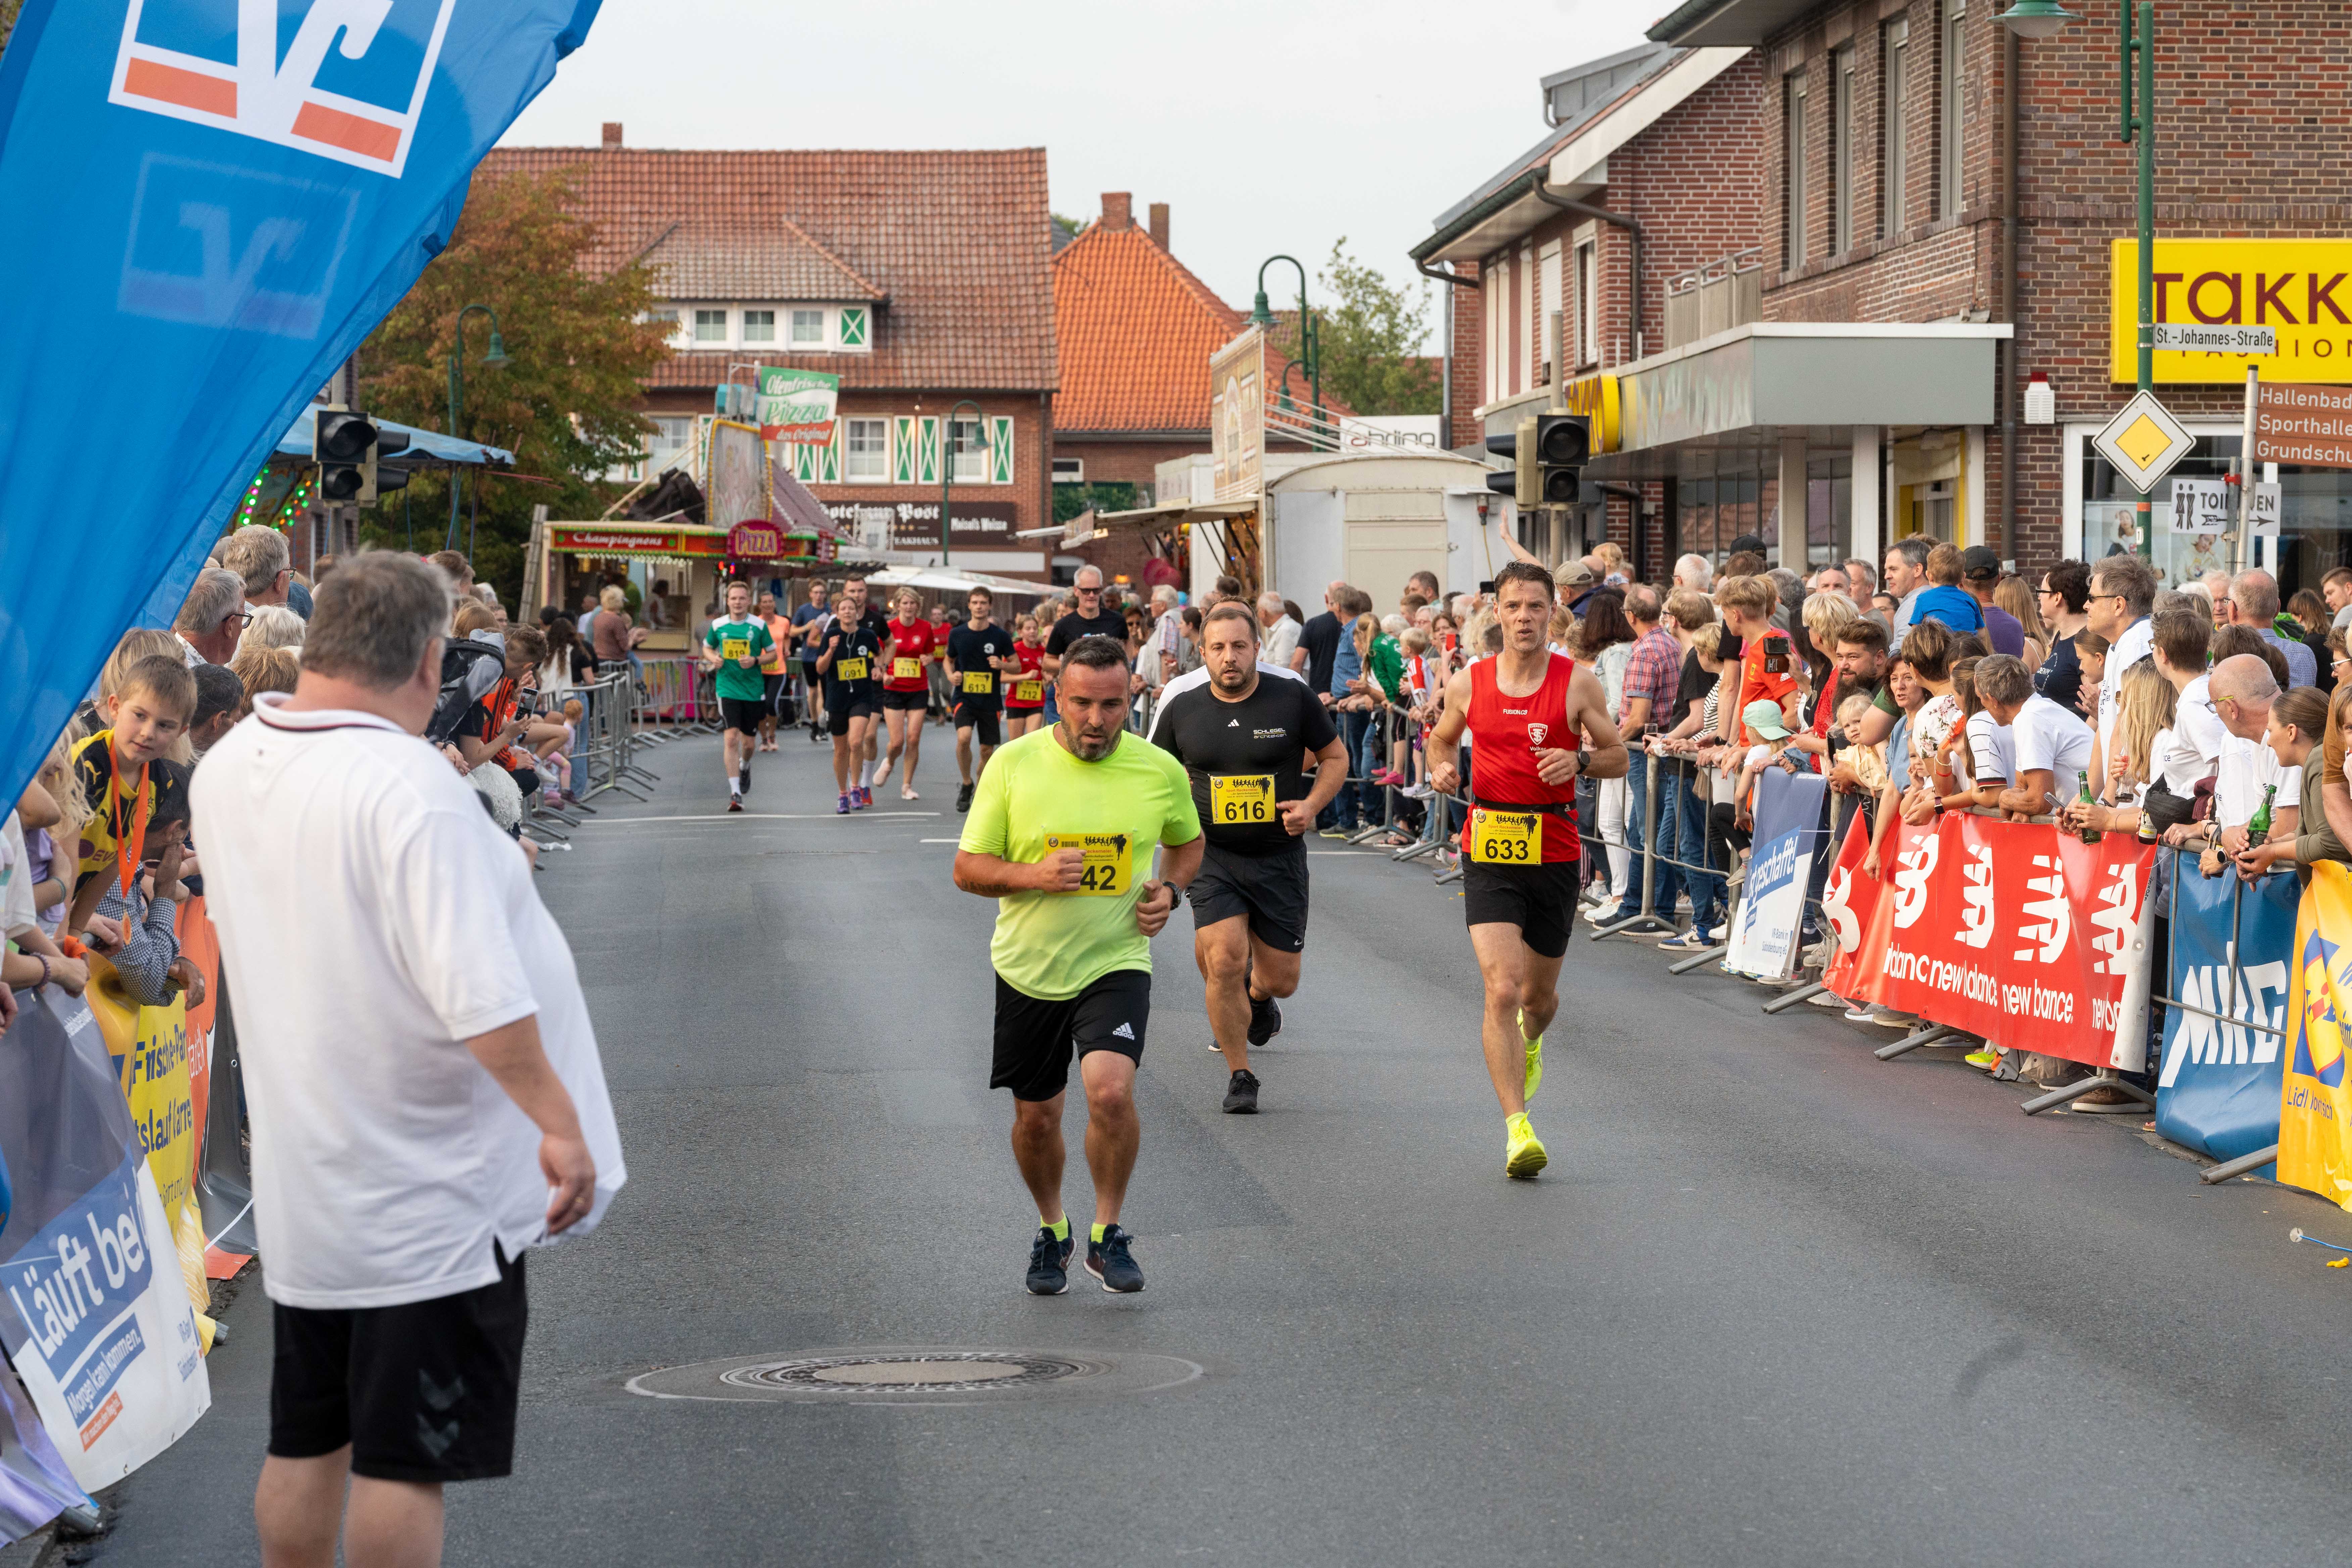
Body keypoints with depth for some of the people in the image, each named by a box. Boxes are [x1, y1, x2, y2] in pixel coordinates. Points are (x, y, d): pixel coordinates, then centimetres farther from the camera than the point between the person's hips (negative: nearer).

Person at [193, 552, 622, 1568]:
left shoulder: (226, 771, 1)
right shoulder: (407, 784, -24)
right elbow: (481, 997, -28)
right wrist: (560, 1122, -20)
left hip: (301, 1181, 7)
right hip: (430, 1191, -7)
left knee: (304, 1446, 17)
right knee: (405, 1463, 1)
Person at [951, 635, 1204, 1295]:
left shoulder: (1161, 770, -3)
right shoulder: (1014, 763, -7)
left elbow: (1187, 842, 18)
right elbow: (968, 868, -3)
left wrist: (1169, 889, -3)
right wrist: (1034, 876, -21)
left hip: (1116, 966, -1)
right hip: (1028, 969, 1)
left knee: (1111, 1092, -23)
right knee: (1036, 1118, 10)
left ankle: (1107, 1234, -1)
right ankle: (1051, 1230, 38)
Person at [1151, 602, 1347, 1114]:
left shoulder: (1294, 698, -6)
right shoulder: (1181, 708, -2)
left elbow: (1335, 756, 6)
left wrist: (1311, 806, -10)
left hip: (1280, 856, 0)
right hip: (1213, 856, 0)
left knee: (1281, 979, 5)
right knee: (1225, 962, -17)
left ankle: (1258, 996, 45)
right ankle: (1239, 1077, 1)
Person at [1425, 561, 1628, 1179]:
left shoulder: (1577, 683, -2)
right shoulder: (1469, 683, 1)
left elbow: (1618, 757, 5)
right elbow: (1442, 737, 20)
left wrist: (1579, 761, -16)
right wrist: (1441, 767, -3)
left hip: (1555, 855, 1)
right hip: (1489, 853, -1)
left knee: (1539, 995, 15)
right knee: (1502, 990, -16)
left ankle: (1530, 1041, 54)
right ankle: (1517, 1128, -15)